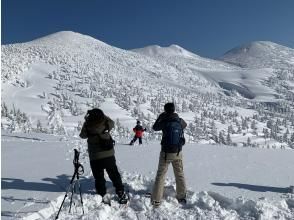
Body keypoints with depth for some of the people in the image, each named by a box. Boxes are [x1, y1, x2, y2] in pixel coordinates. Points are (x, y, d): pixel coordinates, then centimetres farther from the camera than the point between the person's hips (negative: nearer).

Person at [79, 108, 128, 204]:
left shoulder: (87, 125, -11)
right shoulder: (105, 122, -9)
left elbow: (83, 135, 10)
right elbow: (112, 124, 15)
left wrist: (86, 120, 17)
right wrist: (103, 116, 18)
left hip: (94, 157, -1)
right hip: (108, 154, 2)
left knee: (98, 177, 12)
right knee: (114, 175, 14)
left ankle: (102, 196, 16)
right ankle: (121, 194, 17)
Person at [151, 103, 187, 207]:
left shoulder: (164, 122, -11)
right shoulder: (180, 121, -3)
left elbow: (155, 128, 9)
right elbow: (185, 124, 21)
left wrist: (160, 117, 19)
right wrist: (176, 116, 28)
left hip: (166, 153, -2)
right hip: (178, 153, 3)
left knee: (160, 175, 7)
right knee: (180, 175, 18)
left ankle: (156, 200, 6)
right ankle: (182, 197, 27)